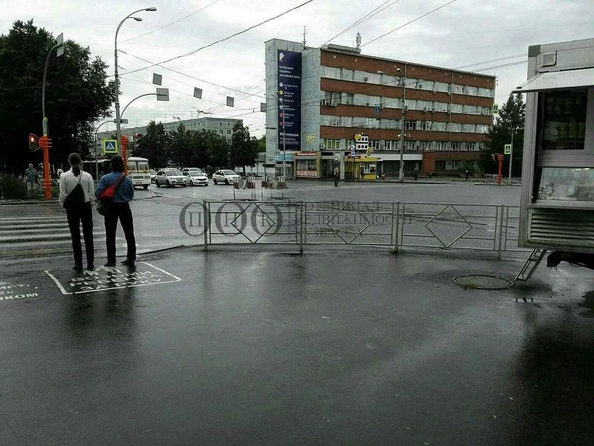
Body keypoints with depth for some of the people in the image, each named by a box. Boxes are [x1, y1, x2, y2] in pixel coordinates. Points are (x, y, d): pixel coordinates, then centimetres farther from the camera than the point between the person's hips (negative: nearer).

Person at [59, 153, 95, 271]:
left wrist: (63, 203, 11)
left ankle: (78, 263, 9)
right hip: (86, 206, 1)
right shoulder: (87, 176, -5)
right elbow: (92, 194, -4)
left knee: (75, 236, 6)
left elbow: (63, 195, -7)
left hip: (71, 207, -1)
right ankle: (90, 263, 10)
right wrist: (88, 203, 12)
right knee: (88, 235, 8)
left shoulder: (64, 176, -7)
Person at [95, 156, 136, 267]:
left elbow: (97, 193, -15)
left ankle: (111, 260, 7)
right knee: (129, 233, 11)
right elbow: (131, 196, 4)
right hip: (124, 207, 2)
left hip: (111, 208, -2)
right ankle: (131, 258, 14)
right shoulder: (128, 180, -4)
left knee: (110, 235, 6)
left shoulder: (105, 178, -12)